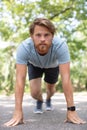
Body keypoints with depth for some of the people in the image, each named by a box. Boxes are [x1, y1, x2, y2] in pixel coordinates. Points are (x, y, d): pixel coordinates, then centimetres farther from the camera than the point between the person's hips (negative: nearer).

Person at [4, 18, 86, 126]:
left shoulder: (60, 45, -45)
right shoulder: (24, 47, -43)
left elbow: (66, 78, -46)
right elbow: (20, 79, -44)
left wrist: (71, 110, -48)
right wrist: (18, 112, -49)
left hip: (53, 65, 1)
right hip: (34, 65, 0)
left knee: (51, 89, 15)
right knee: (35, 92, -16)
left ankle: (48, 100, 55)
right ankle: (39, 101, 23)